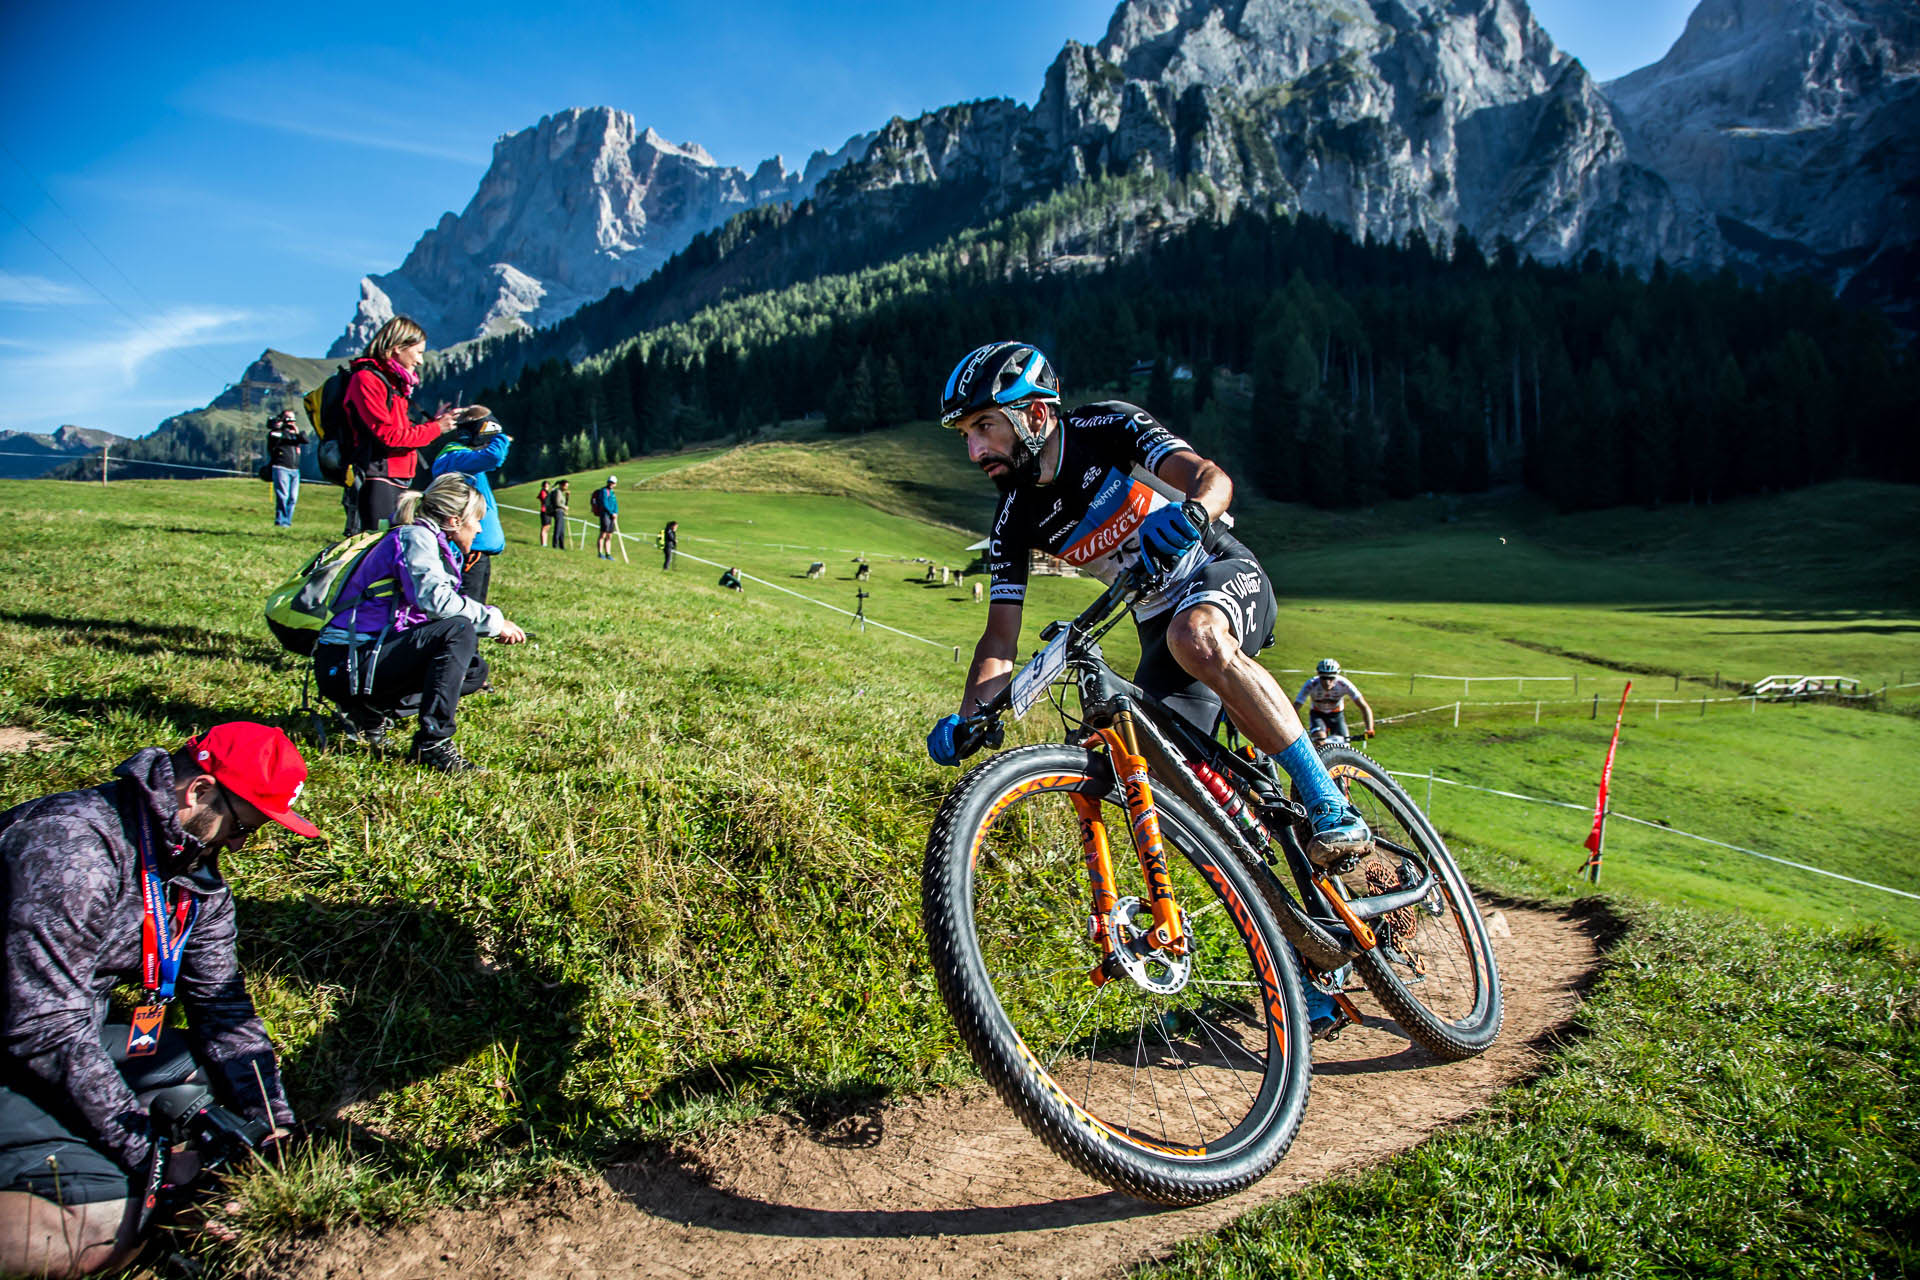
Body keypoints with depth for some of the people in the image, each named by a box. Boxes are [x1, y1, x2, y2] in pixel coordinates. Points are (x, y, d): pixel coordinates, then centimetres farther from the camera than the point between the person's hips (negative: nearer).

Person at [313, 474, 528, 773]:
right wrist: (493, 620, -19)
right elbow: (434, 598, -28)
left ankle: (372, 710, 8)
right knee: (457, 631, -24)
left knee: (474, 670, 9)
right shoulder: (416, 537, -12)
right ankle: (433, 742, -22)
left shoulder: (433, 542, 16)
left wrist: (491, 623, 3)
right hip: (347, 663, -10)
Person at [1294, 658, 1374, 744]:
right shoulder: (1311, 685, -31)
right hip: (1317, 715, -1)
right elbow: (1294, 708, -34)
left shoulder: (1343, 684, -31)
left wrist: (1369, 729, -43)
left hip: (1337, 715, 1)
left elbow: (1364, 707, -30)